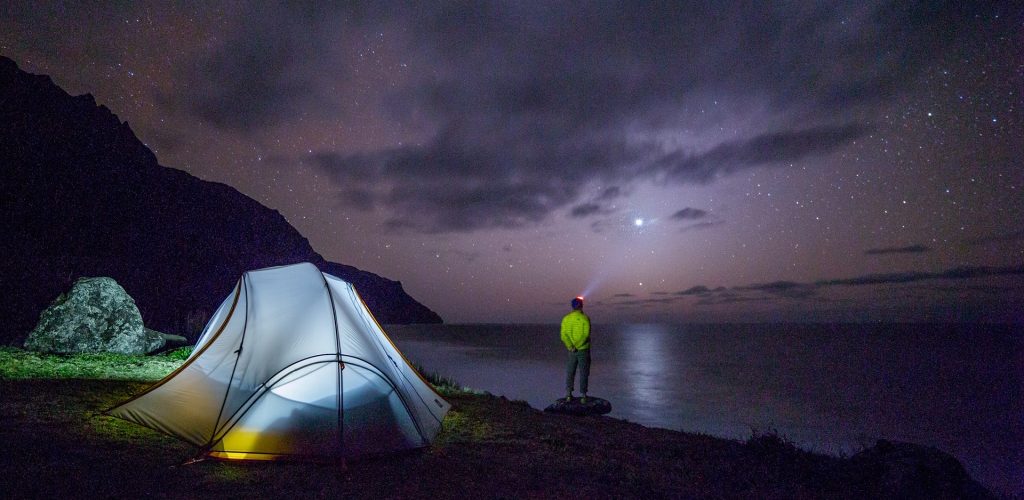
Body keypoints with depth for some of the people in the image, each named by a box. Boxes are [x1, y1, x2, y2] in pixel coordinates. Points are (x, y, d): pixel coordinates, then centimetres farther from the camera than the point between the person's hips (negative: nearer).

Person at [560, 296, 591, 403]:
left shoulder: (566, 318, -1)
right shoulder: (585, 318, -11)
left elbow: (563, 335, -8)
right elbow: (586, 335, -19)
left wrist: (571, 347, -14)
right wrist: (577, 346, -18)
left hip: (571, 351, 3)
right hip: (583, 350, -3)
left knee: (570, 373, 13)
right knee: (584, 373, 7)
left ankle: (569, 395, 13)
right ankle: (583, 396, 10)